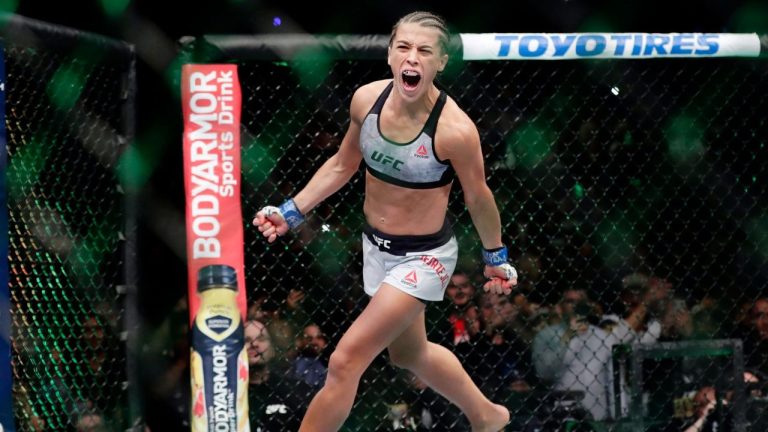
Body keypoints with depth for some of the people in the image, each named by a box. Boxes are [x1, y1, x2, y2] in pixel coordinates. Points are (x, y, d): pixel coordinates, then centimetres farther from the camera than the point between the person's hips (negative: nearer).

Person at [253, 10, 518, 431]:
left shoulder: (454, 129, -27)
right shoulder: (367, 99, -12)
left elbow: (478, 198, -10)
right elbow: (342, 165, 7)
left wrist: (496, 257, 3)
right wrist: (292, 212, 3)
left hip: (423, 258, -7)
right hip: (376, 247, 7)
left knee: (345, 362, -11)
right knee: (410, 353, 27)